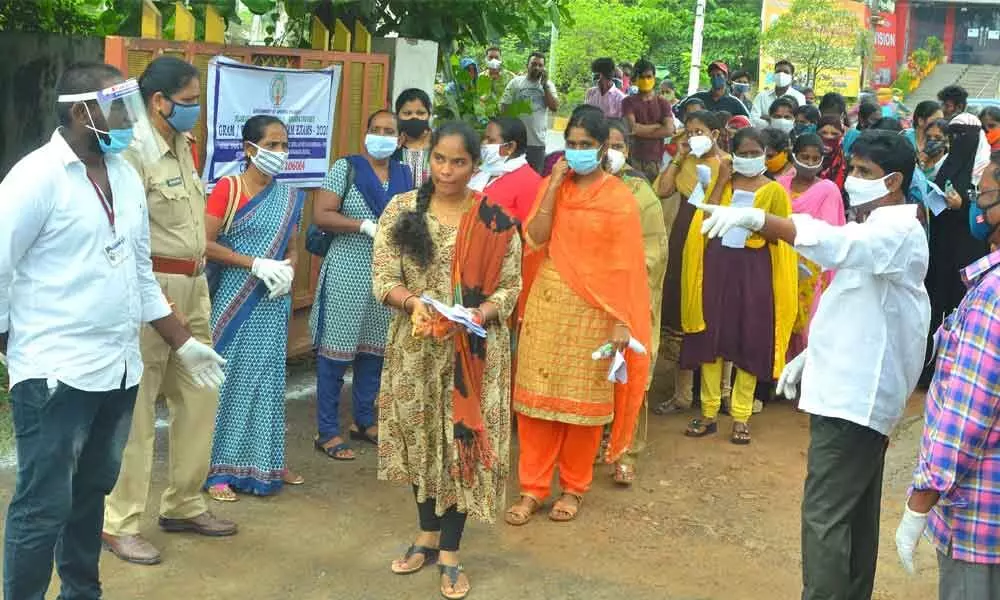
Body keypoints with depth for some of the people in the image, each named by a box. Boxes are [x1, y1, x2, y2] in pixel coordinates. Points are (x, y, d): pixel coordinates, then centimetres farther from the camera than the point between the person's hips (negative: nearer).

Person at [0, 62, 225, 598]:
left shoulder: (126, 175, 11)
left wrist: (183, 343, 18)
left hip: (119, 371, 7)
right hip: (56, 374, -7)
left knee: (92, 492, 19)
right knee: (44, 508, -1)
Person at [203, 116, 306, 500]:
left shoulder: (288, 197, 10)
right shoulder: (228, 188, -6)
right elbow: (206, 244, -12)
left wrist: (287, 269, -7)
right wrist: (256, 264, -18)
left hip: (273, 303, 5)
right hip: (235, 300, -5)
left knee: (268, 380, 9)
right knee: (229, 380, -1)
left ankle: (265, 464, 21)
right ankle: (219, 469, 7)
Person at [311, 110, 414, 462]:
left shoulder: (404, 175, 11)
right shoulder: (346, 168, -4)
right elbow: (321, 215, -12)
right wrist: (366, 226, -19)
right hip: (348, 271, -6)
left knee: (375, 348, 14)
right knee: (337, 349, -3)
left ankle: (364, 421, 28)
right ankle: (327, 432, 4)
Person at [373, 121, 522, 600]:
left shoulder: (496, 220, -4)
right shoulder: (402, 210, -1)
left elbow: (510, 285, -2)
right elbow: (383, 279, -5)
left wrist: (481, 313, -21)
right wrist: (414, 303, -24)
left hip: (474, 350, -2)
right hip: (415, 347, 2)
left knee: (462, 441, 2)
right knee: (419, 438, 12)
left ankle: (450, 551, 16)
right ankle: (428, 534, 31)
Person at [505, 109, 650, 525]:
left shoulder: (619, 198, -3)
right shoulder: (554, 186, 7)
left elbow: (625, 266, -6)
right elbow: (534, 241, -4)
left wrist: (622, 321, -12)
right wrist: (553, 188, -10)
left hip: (591, 311, -3)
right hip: (545, 304, 3)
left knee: (583, 400, 6)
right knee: (538, 396, 4)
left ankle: (574, 487, 22)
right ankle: (533, 488, 13)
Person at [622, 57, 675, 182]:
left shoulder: (663, 102, 9)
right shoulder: (629, 102, 5)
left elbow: (669, 130, -4)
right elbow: (632, 127, -9)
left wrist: (642, 130, -7)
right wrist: (658, 126, -3)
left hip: (657, 158, 1)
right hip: (635, 158, -1)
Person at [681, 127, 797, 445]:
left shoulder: (775, 191, 4)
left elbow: (781, 238, 4)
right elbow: (705, 221, -3)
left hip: (754, 269, -2)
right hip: (718, 264, 2)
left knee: (750, 341, 0)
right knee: (711, 337, 2)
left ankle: (741, 416, 10)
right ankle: (709, 413, 12)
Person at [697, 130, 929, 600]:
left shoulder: (898, 231, -17)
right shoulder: (877, 230, 18)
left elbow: (836, 243, -38)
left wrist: (756, 218, -49)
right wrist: (811, 354, 16)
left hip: (856, 393, -11)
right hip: (854, 389, 11)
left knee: (824, 516, -12)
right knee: (855, 514, 16)